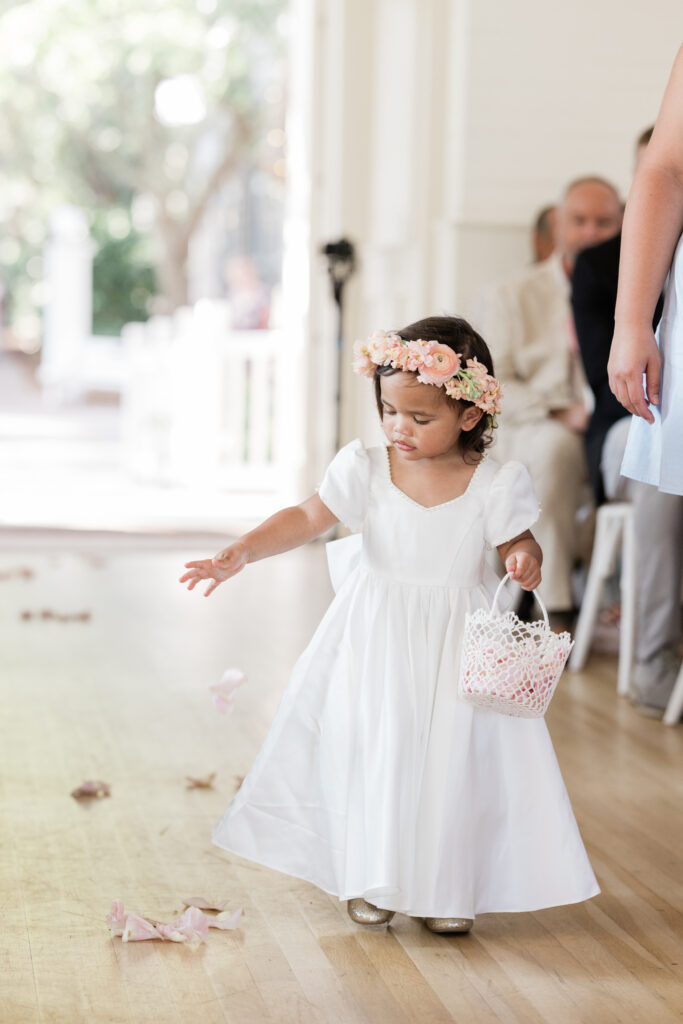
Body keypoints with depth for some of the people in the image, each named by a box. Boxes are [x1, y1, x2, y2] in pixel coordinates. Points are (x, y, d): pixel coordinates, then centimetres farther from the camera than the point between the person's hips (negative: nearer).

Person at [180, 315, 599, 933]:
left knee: (453, 756, 2)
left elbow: (517, 542, 2)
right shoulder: (365, 471, -8)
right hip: (376, 638, 1)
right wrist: (239, 554, -20)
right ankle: (373, 878, 25)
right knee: (370, 749, 5)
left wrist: (527, 561, -22)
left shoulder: (494, 485, -9)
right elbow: (305, 520, -8)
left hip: (460, 644, -1)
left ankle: (448, 886, 20)